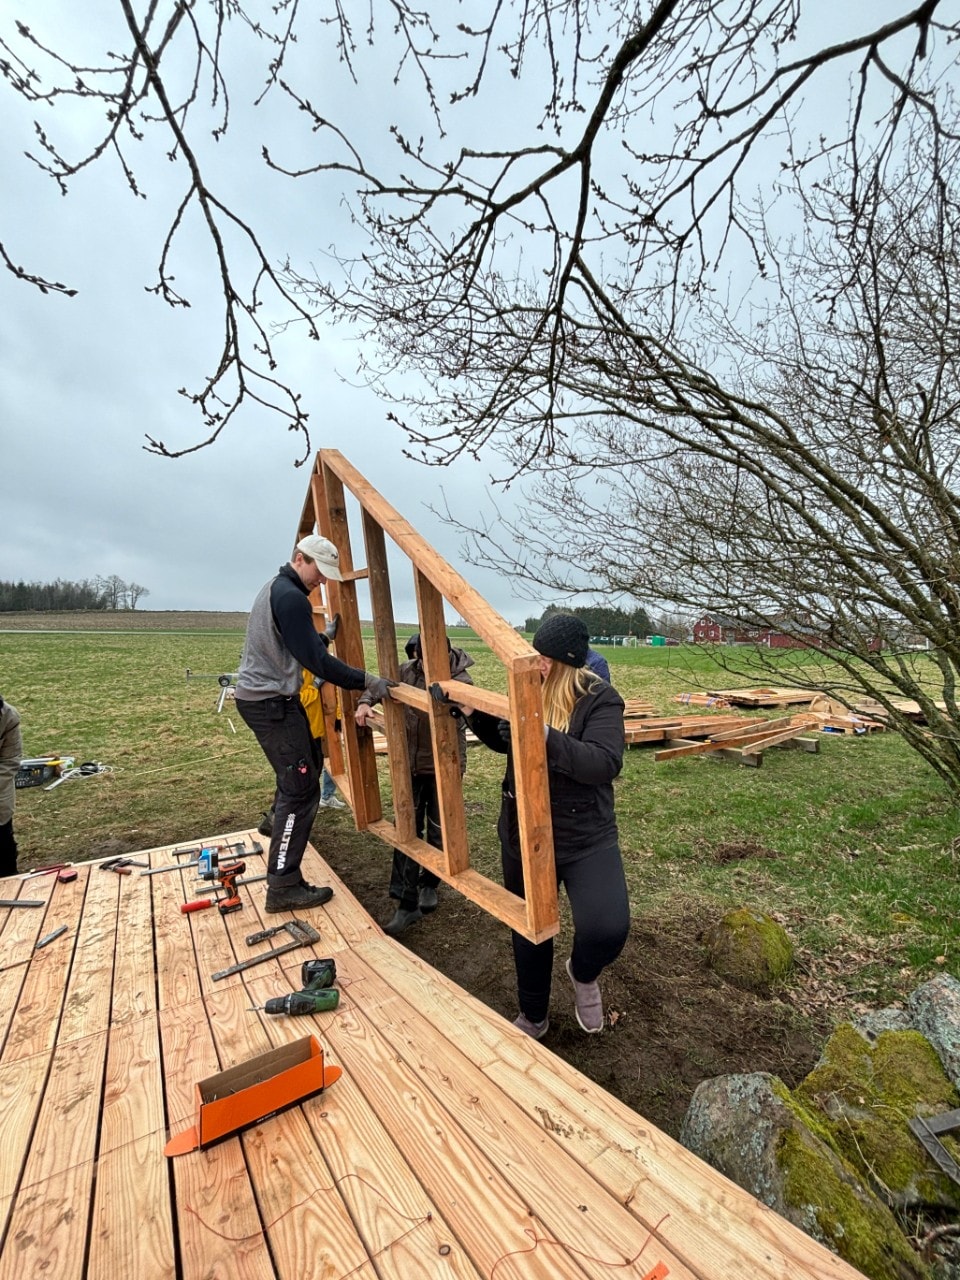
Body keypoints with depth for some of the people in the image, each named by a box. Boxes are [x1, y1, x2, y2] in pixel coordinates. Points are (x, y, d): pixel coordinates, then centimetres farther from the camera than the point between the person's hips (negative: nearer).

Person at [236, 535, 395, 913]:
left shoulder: (275, 588, 14)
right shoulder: (291, 596, -19)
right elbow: (315, 660, -25)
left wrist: (325, 636, 22)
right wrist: (368, 681, -22)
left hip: (265, 697, 11)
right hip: (271, 704, -11)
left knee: (306, 763, 27)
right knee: (302, 788, -7)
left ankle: (280, 822, 49)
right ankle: (283, 886, 0)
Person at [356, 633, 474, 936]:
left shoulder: (459, 680, -20)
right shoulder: (407, 670, -7)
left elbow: (464, 706, -37)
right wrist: (365, 703, -9)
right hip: (410, 765, 3)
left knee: (438, 832, 11)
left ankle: (429, 884, 38)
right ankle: (407, 904, 17)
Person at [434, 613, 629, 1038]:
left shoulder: (600, 699, -16)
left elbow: (605, 763, -29)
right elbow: (502, 740, 14)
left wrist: (547, 737, -41)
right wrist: (471, 709, 0)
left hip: (586, 839, -4)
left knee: (607, 929, -21)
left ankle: (583, 974, 19)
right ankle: (533, 1017, 47)